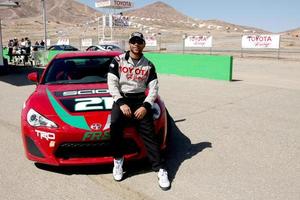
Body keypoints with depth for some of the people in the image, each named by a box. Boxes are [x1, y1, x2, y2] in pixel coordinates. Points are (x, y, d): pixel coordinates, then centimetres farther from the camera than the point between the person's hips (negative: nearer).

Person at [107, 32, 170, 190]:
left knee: (149, 133, -11)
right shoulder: (118, 60, 5)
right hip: (122, 98, -1)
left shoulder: (148, 65, 9)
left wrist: (145, 106, -11)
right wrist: (121, 103, -15)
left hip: (140, 100, 1)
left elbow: (153, 89, 4)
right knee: (115, 123, -30)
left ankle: (161, 170, -10)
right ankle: (118, 159, -10)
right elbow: (112, 83, -3)